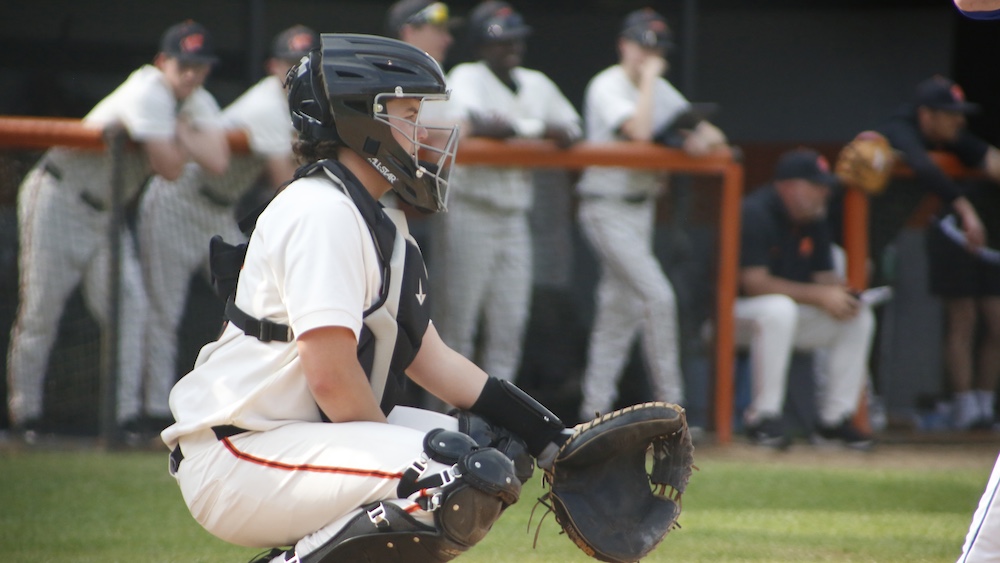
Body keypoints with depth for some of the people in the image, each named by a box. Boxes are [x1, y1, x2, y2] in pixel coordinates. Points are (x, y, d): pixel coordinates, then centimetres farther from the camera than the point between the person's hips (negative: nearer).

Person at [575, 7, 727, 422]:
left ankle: (595, 411, 15)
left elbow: (713, 135, 10)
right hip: (607, 209, -8)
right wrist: (649, 77, -20)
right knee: (657, 295, -16)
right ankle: (670, 404, -13)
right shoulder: (608, 86, -12)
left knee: (619, 309, 9)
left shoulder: (659, 91, 11)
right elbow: (639, 131, -29)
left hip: (640, 208, 8)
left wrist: (703, 138, -13)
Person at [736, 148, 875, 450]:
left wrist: (839, 293, -16)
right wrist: (819, 295, -27)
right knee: (779, 308, -40)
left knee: (859, 316, -3)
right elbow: (754, 283, -27)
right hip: (736, 313, -8)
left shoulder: (815, 221, 5)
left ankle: (834, 419, -3)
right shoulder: (755, 213, -21)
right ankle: (763, 417, -32)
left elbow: (824, 276, 10)